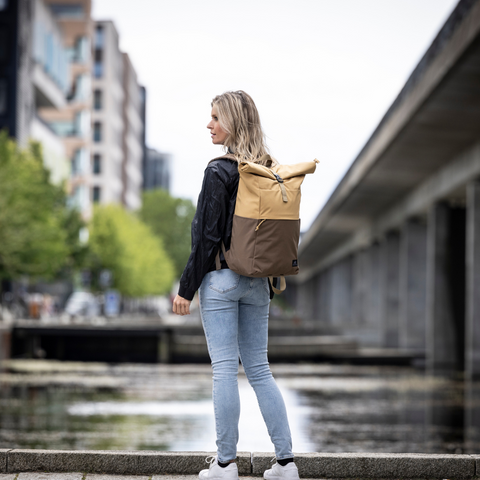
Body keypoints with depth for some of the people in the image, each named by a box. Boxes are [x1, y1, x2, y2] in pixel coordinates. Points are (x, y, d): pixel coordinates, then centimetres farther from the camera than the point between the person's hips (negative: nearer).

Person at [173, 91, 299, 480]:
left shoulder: (219, 171, -12)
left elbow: (207, 236, -14)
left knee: (225, 369, -2)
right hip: (257, 281, 7)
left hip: (221, 278, -7)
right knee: (259, 368, 10)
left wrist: (186, 288, -8)